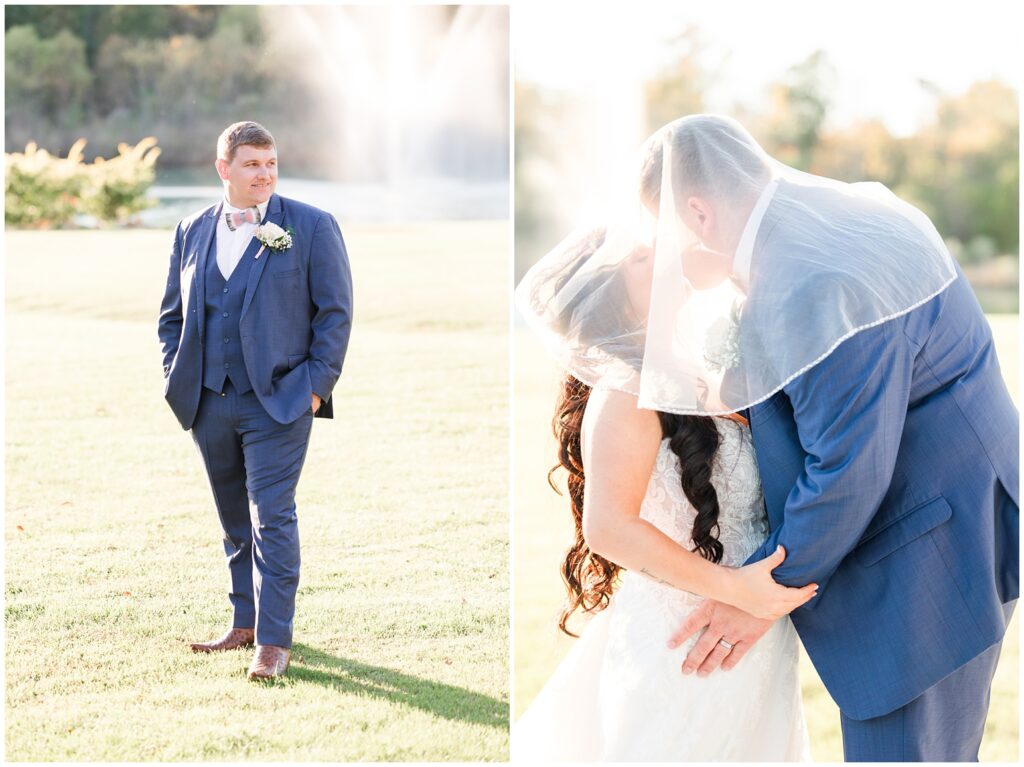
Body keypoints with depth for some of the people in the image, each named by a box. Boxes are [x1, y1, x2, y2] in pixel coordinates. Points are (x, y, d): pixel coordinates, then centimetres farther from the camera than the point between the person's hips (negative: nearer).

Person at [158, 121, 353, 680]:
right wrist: (175, 377, 6)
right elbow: (172, 313, 18)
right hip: (210, 403, 4)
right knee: (235, 521, 13)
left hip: (279, 402, -4)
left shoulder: (311, 228, -1)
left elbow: (335, 312, -2)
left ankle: (274, 642, -7)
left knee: (271, 518, -9)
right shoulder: (192, 232, 11)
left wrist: (316, 385, -8)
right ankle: (246, 623, 25)